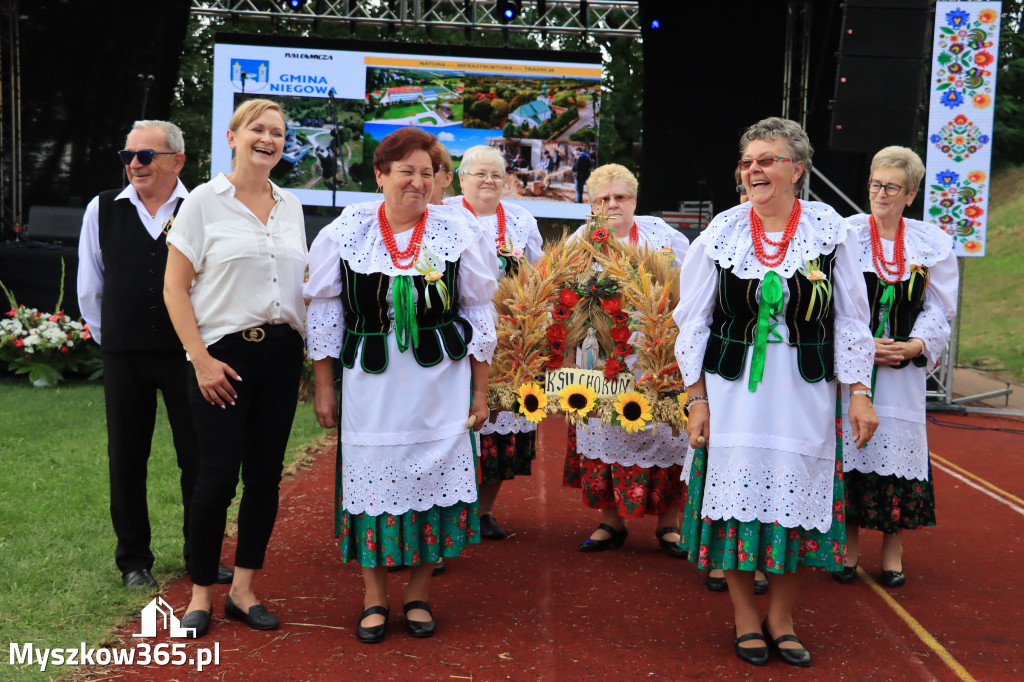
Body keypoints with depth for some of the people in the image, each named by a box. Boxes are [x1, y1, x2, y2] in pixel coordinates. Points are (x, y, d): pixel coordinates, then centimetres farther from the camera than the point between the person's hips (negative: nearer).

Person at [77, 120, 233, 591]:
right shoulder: (103, 210, 5)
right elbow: (89, 287, 14)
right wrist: (109, 338, 14)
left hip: (187, 352, -2)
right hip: (123, 356, 2)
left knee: (197, 458, 4)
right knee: (127, 459, 10)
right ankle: (134, 561, 24)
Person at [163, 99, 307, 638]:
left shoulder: (290, 207, 12)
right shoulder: (204, 201, -2)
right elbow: (174, 287, -5)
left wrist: (309, 349, 8)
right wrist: (201, 359, -12)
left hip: (281, 352, 5)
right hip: (224, 354, -4)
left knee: (265, 474, 6)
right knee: (219, 475, -4)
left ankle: (242, 589, 19)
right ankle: (201, 591, 15)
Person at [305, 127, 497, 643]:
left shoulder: (456, 233, 0)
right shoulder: (346, 232, -1)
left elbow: (479, 314, 6)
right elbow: (323, 312, 5)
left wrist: (480, 391, 4)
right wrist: (324, 388, 3)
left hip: (439, 386, 1)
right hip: (370, 383, 0)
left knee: (433, 478, 4)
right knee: (371, 481, 3)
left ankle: (419, 594, 22)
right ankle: (374, 597, 20)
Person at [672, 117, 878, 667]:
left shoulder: (827, 229, -2)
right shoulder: (722, 231, -1)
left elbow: (850, 319, 3)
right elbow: (693, 320, 2)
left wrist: (859, 391, -2)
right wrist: (696, 398, -2)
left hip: (804, 392, 0)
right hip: (732, 389, 0)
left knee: (797, 500, 6)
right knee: (737, 498, 4)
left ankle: (781, 617, 25)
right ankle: (745, 617, 22)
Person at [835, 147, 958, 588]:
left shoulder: (931, 243, 6)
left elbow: (940, 308, 6)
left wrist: (913, 346, -11)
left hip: (903, 369, 1)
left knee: (897, 449, 2)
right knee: (848, 448, 0)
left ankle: (892, 551, 17)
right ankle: (848, 545, 15)